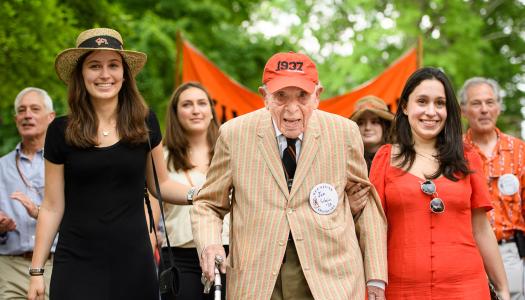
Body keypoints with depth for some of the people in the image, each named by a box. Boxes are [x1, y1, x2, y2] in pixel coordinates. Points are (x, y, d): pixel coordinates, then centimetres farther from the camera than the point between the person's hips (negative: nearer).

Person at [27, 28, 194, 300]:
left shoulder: (144, 123, 1)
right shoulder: (61, 131, 0)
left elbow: (160, 184, 12)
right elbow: (52, 207, 5)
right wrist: (36, 270, 4)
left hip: (133, 261, 1)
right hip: (77, 264, -1)